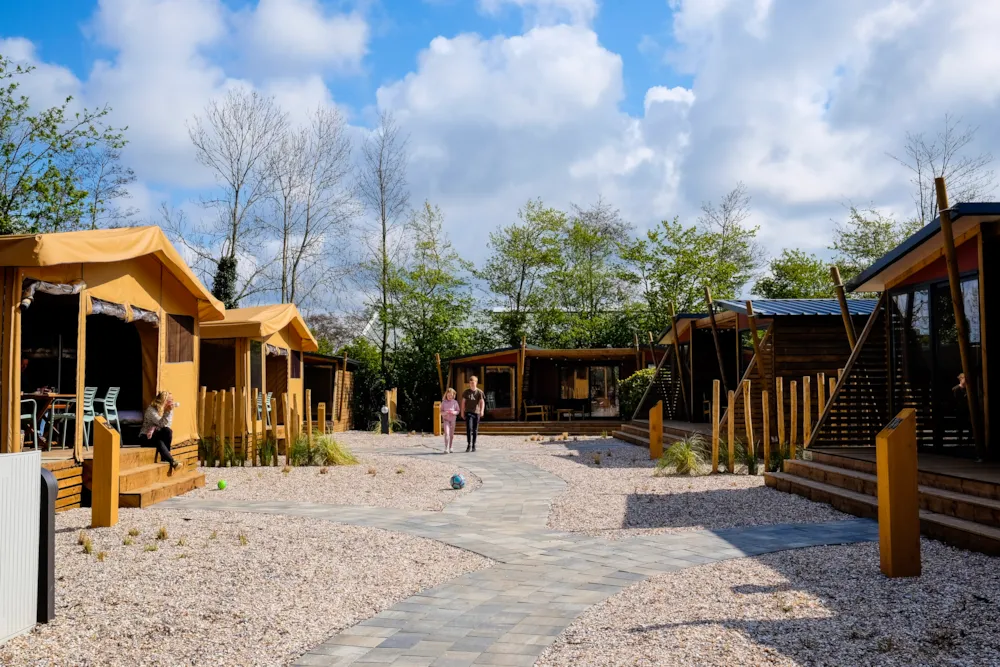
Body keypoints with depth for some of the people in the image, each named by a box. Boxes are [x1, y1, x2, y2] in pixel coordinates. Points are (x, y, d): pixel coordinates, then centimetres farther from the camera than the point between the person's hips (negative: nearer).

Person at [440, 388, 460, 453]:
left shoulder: (455, 402, 1)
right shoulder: (443, 402, 0)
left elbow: (458, 411, 4)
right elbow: (441, 411, 2)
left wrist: (454, 412, -17)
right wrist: (445, 412, -19)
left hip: (452, 419, 2)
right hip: (446, 419, -2)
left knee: (451, 434, 8)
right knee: (447, 433, -14)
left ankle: (450, 448, 24)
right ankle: (446, 449, -18)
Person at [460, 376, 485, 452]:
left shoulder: (479, 392, 1)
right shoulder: (466, 392, 6)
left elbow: (482, 402, -5)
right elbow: (463, 402, 10)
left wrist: (482, 411, -21)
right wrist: (462, 412, 5)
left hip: (476, 412, 0)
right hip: (468, 412, 0)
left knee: (475, 430, 5)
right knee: (469, 428, -14)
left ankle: (473, 445, 15)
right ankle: (469, 445, -11)